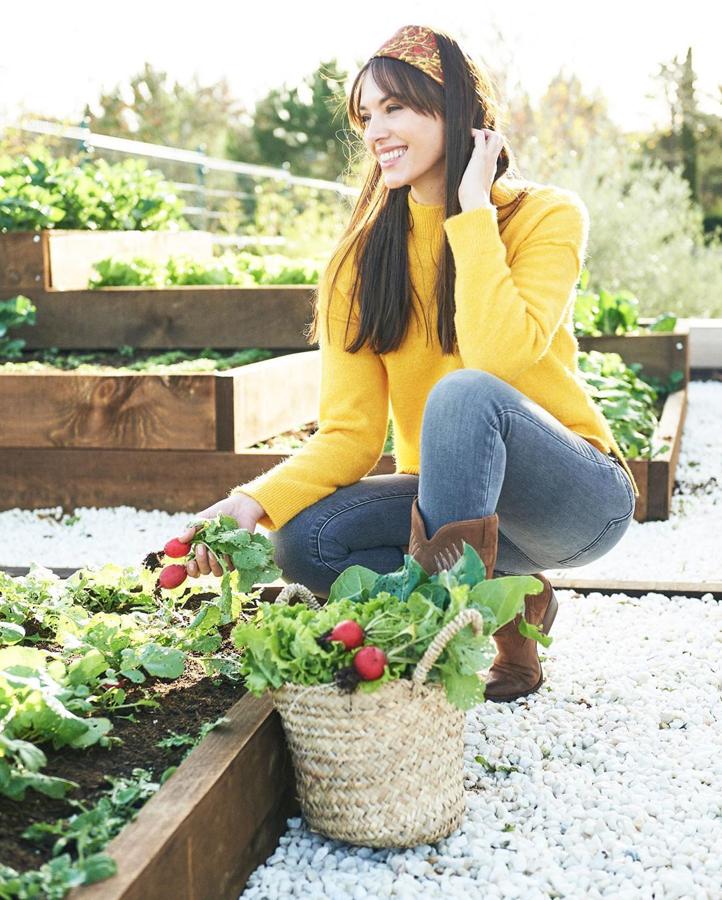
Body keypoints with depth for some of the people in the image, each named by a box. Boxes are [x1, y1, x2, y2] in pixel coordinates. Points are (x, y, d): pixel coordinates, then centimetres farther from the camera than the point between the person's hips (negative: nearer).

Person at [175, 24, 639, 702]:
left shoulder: (545, 216, -9)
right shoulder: (359, 262, 0)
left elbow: (497, 358, -28)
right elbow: (350, 433, -7)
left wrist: (472, 210, -20)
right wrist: (255, 501, -24)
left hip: (580, 498, -4)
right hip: (455, 495, 5)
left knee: (465, 393, -34)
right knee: (305, 540, -22)